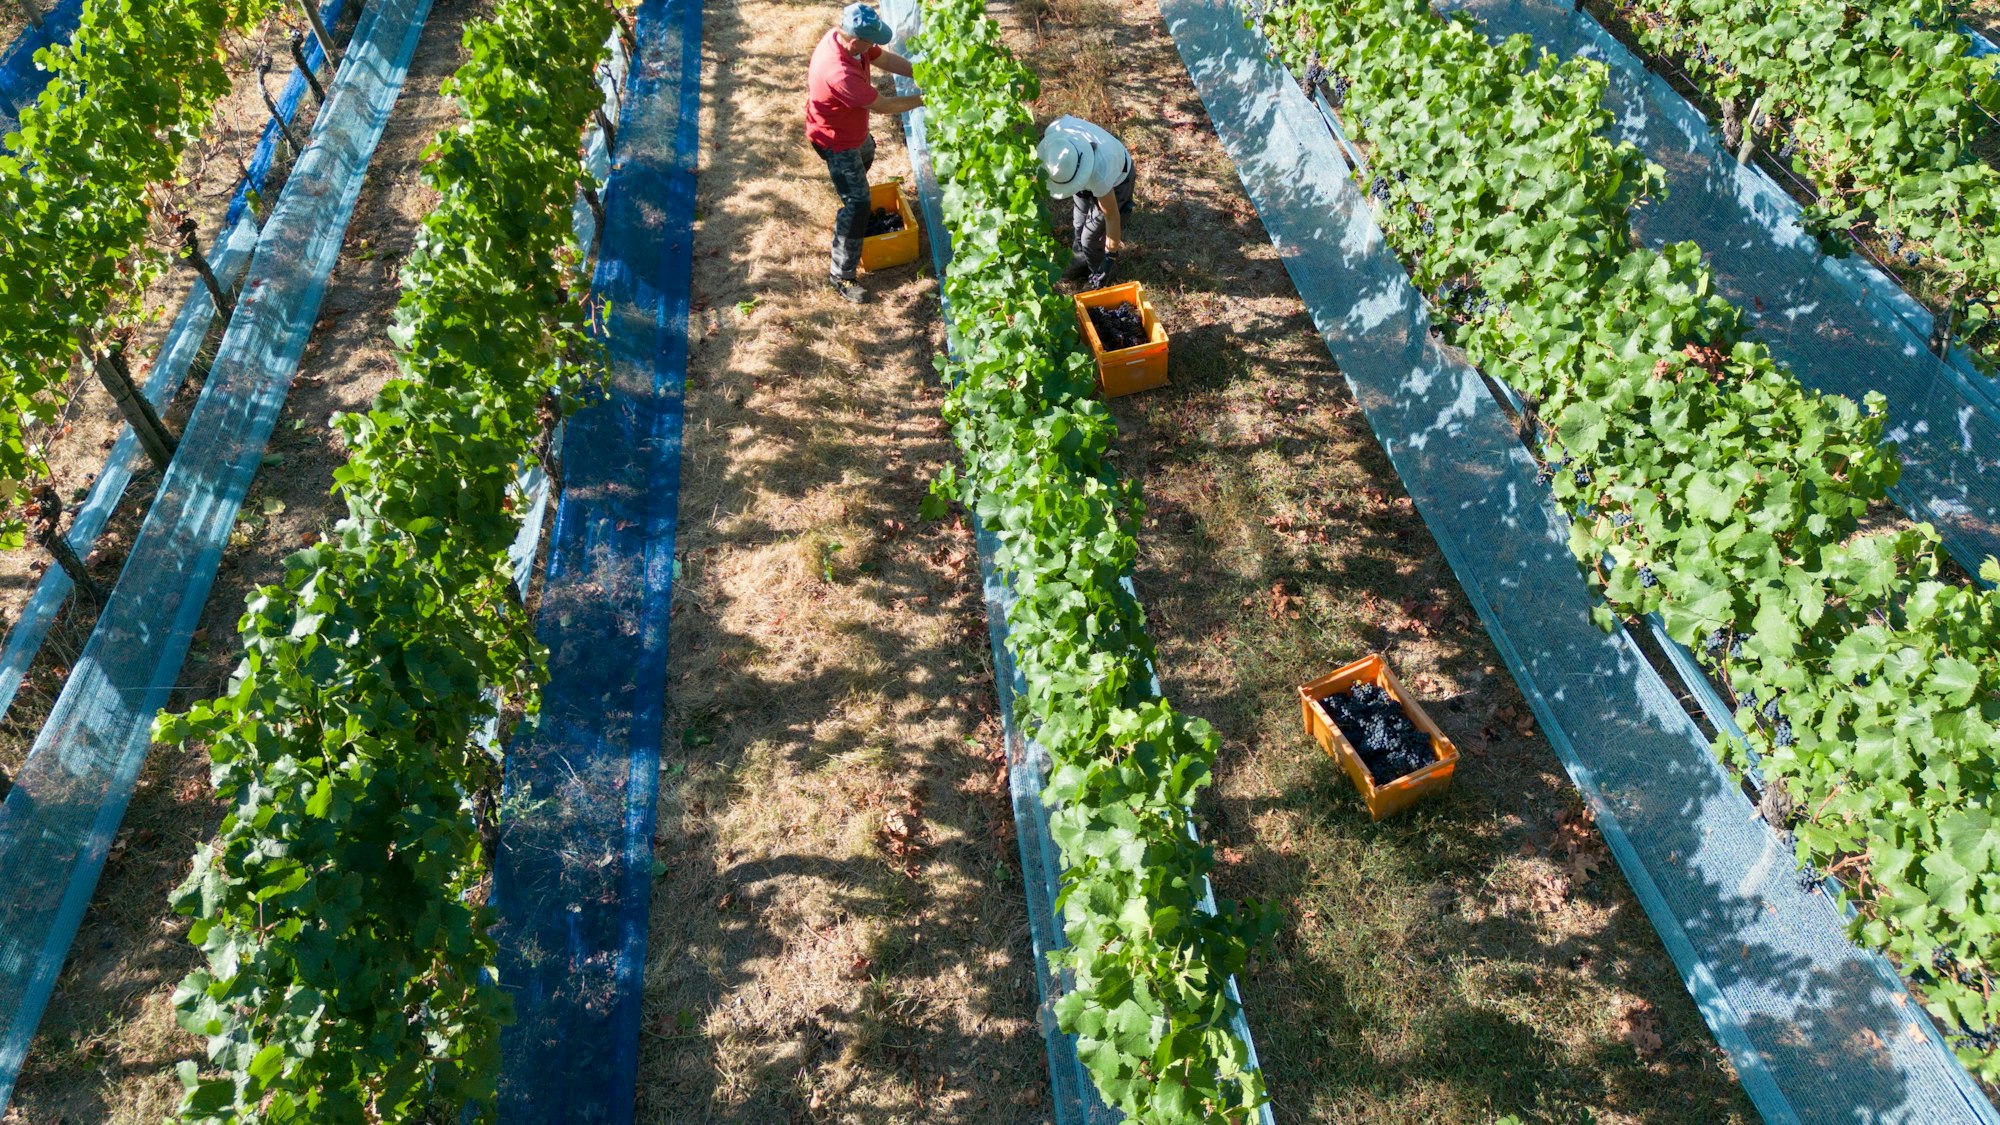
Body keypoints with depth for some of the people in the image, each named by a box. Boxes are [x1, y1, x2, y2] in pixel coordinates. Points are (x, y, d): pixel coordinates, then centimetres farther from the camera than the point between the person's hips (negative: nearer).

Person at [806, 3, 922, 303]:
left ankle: (851, 197, 71)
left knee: (867, 153, 39)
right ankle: (842, 277, 3)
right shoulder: (839, 72, -43)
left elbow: (886, 59, -4)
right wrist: (923, 99, -22)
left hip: (852, 128, 10)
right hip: (836, 140, -10)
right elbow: (882, 106, -34)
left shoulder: (845, 37, -17)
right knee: (858, 205, -7)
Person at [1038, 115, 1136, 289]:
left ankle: (1100, 274, 38)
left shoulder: (1099, 173, -49)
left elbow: (1111, 216, -29)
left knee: (1092, 236, 6)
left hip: (1115, 181, -5)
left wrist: (1113, 247, -11)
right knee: (1079, 224, 24)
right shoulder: (1054, 130, -37)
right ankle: (1081, 260, 54)